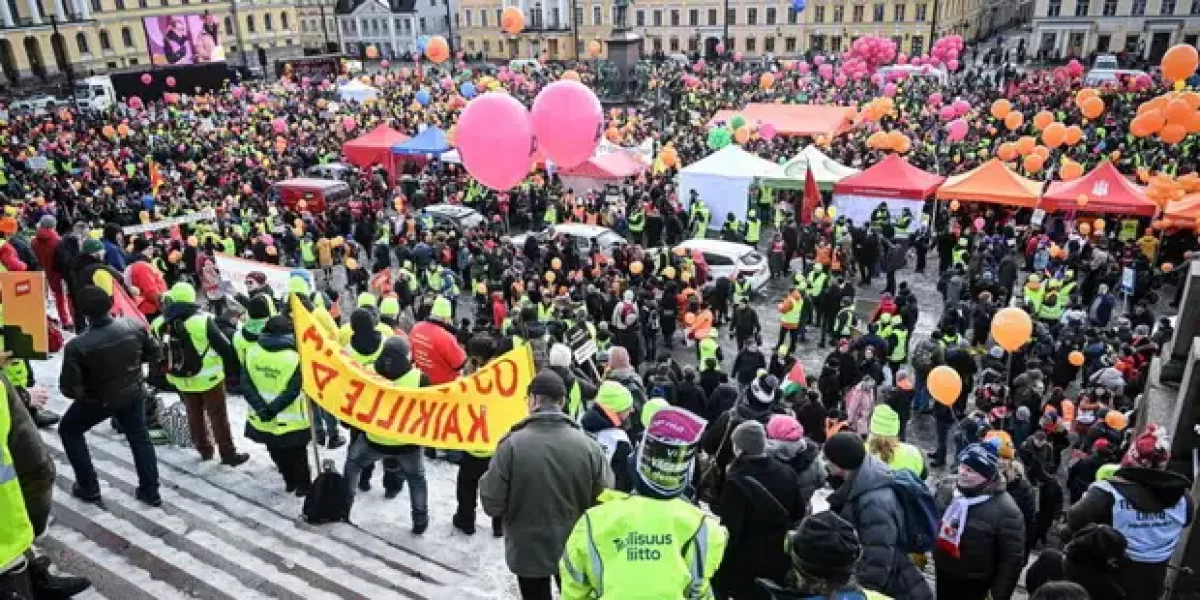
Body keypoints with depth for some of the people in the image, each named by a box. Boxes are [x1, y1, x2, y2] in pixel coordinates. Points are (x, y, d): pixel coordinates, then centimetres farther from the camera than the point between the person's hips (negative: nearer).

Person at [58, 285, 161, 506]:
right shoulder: (134, 327, -20)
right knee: (139, 437, 20)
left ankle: (89, 488, 27)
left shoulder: (77, 346, -29)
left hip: (99, 400, -3)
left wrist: (81, 393, 0)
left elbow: (68, 388, -21)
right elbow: (154, 353, -3)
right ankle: (150, 491, 25)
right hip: (134, 393, 3)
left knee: (69, 431, 23)